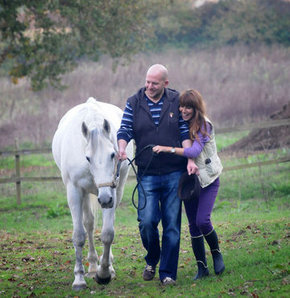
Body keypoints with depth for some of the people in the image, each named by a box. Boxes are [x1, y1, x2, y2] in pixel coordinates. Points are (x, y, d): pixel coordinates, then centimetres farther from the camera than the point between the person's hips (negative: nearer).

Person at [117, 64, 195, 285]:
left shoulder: (176, 101, 3)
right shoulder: (134, 103, 3)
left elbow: (185, 133, 3)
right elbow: (124, 130, -2)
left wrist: (190, 159, -11)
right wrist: (122, 148, -23)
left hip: (174, 174, 0)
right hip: (147, 175, 0)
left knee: (172, 225, 1)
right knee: (147, 222, -7)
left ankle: (168, 273, 9)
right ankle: (152, 260, 22)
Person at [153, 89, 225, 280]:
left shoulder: (204, 125, -14)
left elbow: (195, 151, -26)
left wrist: (168, 149, -33)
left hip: (208, 179, -5)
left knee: (202, 220, -16)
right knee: (193, 225, 3)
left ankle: (216, 253, 10)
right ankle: (202, 267, 11)